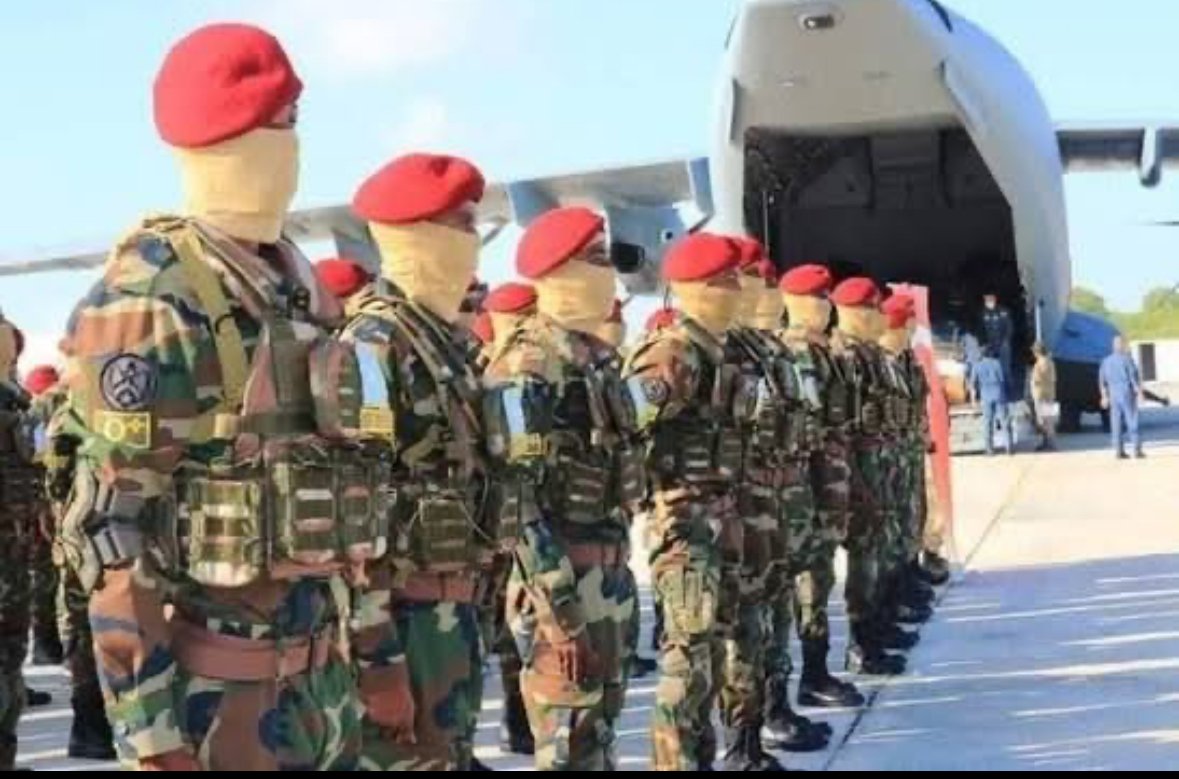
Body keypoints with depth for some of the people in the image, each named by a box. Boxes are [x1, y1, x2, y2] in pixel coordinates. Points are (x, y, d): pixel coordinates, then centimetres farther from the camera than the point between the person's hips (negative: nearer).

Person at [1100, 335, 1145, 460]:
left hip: (1114, 395, 5)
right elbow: (1135, 378, -13)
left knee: (1117, 423, 5)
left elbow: (1103, 380, 13)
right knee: (1132, 422, -2)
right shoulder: (1127, 359, -10)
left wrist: (1105, 396, 20)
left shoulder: (1107, 361, 7)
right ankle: (1137, 450, -3)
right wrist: (1139, 393, -8)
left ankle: (1120, 451, 4)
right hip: (1128, 394, -5)